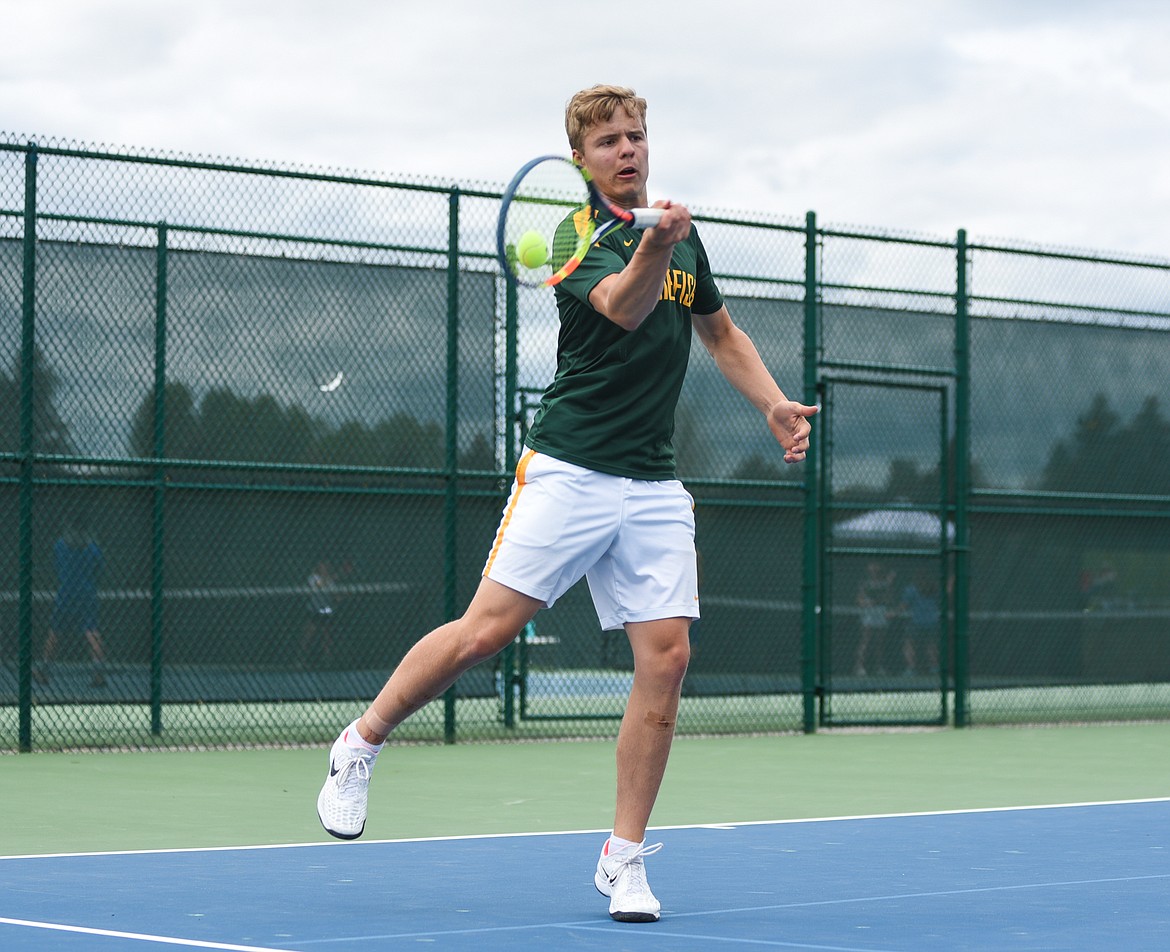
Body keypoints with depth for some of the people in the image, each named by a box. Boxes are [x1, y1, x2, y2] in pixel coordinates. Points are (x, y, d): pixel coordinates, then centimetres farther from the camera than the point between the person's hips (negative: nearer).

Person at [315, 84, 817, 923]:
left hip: (653, 488, 5)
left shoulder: (686, 237, 14)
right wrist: (654, 249, -46)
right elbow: (622, 307, -26)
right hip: (568, 469, -5)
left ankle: (625, 857, 2)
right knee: (485, 631, -12)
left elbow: (722, 332, 30)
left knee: (666, 657, -6)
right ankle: (362, 744, 12)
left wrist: (775, 405, 16)